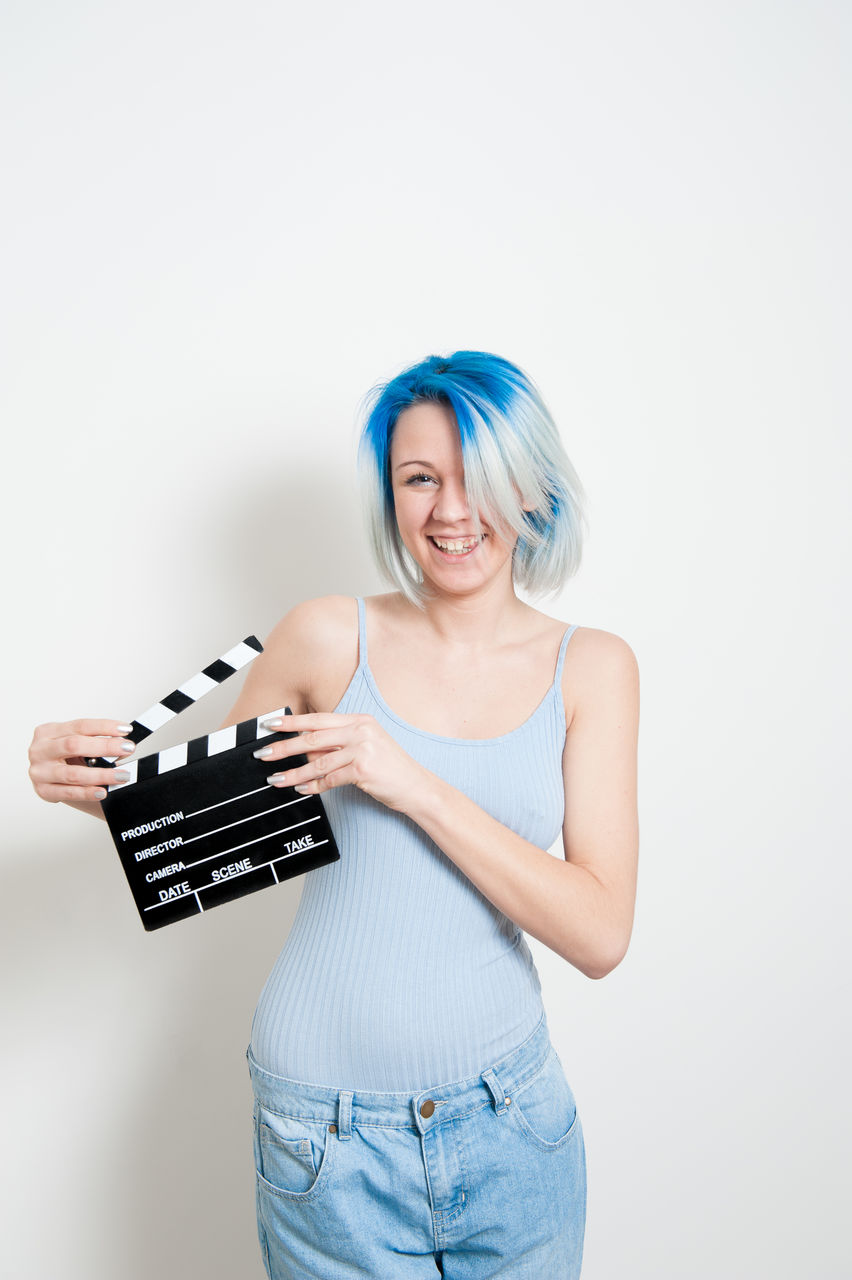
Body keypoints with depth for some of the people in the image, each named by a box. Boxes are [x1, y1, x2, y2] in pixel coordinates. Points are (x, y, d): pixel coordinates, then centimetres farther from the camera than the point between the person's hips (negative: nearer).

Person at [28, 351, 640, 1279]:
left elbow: (599, 935, -13)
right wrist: (96, 783, -17)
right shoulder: (330, 638, -8)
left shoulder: (591, 667, -6)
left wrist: (415, 784, -23)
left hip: (512, 1127, 2)